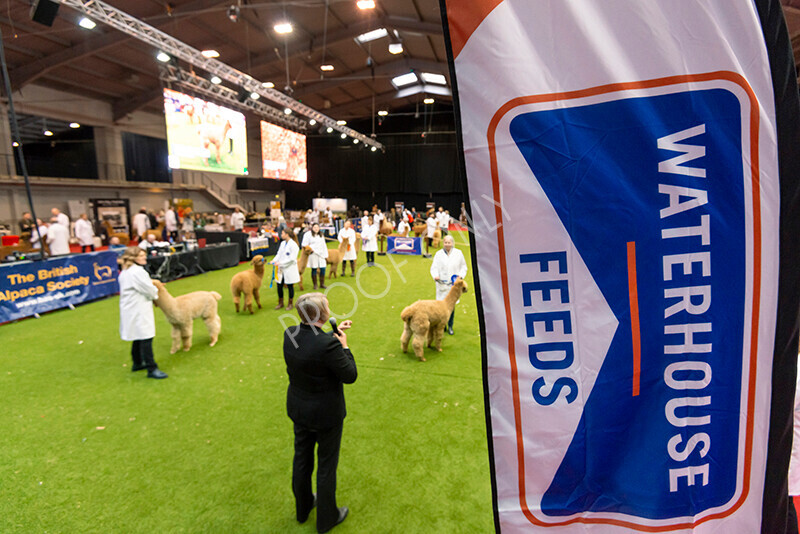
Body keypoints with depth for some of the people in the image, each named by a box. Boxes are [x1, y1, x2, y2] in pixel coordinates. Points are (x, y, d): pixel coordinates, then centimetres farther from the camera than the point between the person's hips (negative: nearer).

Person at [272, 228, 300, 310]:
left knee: (290, 286, 6)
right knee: (279, 286, 9)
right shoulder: (282, 243, 9)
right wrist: (274, 260, -7)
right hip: (281, 269, 7)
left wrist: (280, 263, -20)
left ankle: (290, 304, 20)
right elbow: (279, 254, 12)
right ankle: (280, 303, 25)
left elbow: (292, 259, -18)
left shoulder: (293, 245, -14)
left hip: (290, 269, -6)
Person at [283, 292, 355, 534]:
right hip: (326, 414, -7)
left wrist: (335, 332, 8)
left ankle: (303, 507, 49)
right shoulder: (328, 344, -33)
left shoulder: (290, 334, -11)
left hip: (299, 410, 7)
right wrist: (344, 346, -12)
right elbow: (350, 376, -21)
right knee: (326, 466, 16)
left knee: (301, 459, 26)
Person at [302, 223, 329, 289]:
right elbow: (304, 245, -4)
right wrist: (310, 249, -16)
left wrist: (325, 255, 15)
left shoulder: (321, 235, 19)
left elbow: (323, 245, 21)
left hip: (321, 254, 5)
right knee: (314, 269, -1)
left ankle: (322, 284, 12)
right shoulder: (308, 234, -1)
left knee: (323, 269, 0)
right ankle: (315, 285, 9)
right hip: (313, 254, -5)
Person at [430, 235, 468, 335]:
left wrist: (461, 275, -5)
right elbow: (434, 267, 1)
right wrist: (435, 276, -18)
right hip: (442, 283, 0)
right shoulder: (438, 254, 4)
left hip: (454, 283, 0)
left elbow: (463, 266, 12)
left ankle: (450, 326, 17)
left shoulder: (458, 253, 5)